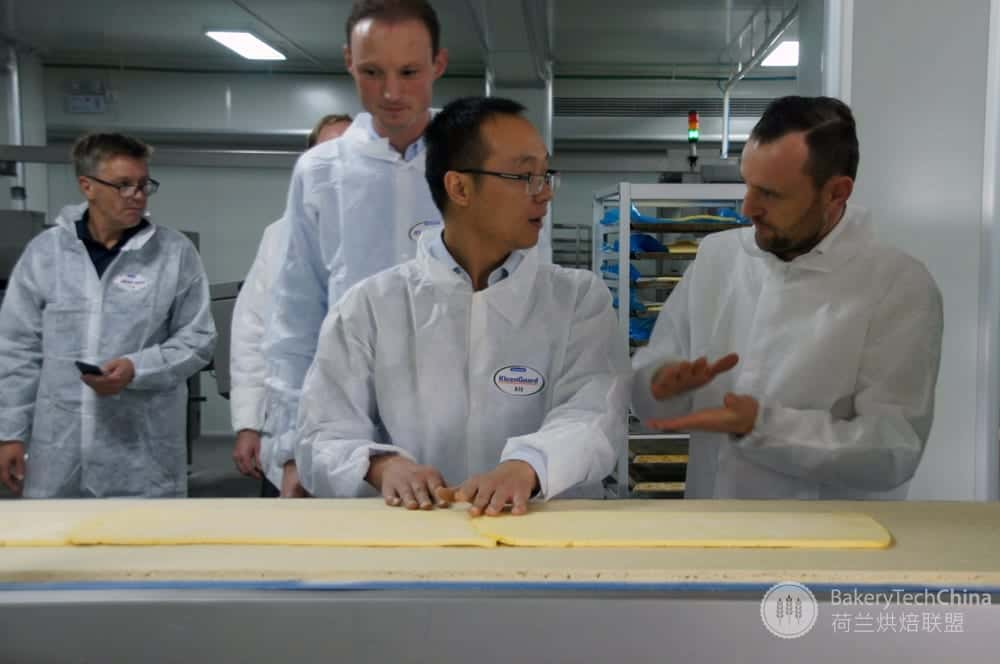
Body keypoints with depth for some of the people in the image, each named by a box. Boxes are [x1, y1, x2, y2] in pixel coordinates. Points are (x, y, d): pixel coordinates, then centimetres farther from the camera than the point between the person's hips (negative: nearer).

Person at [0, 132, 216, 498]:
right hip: (58, 453, 2)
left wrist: (136, 369, -15)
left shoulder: (176, 252, -2)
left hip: (142, 456, -2)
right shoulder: (44, 251, 3)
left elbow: (198, 338, 0)